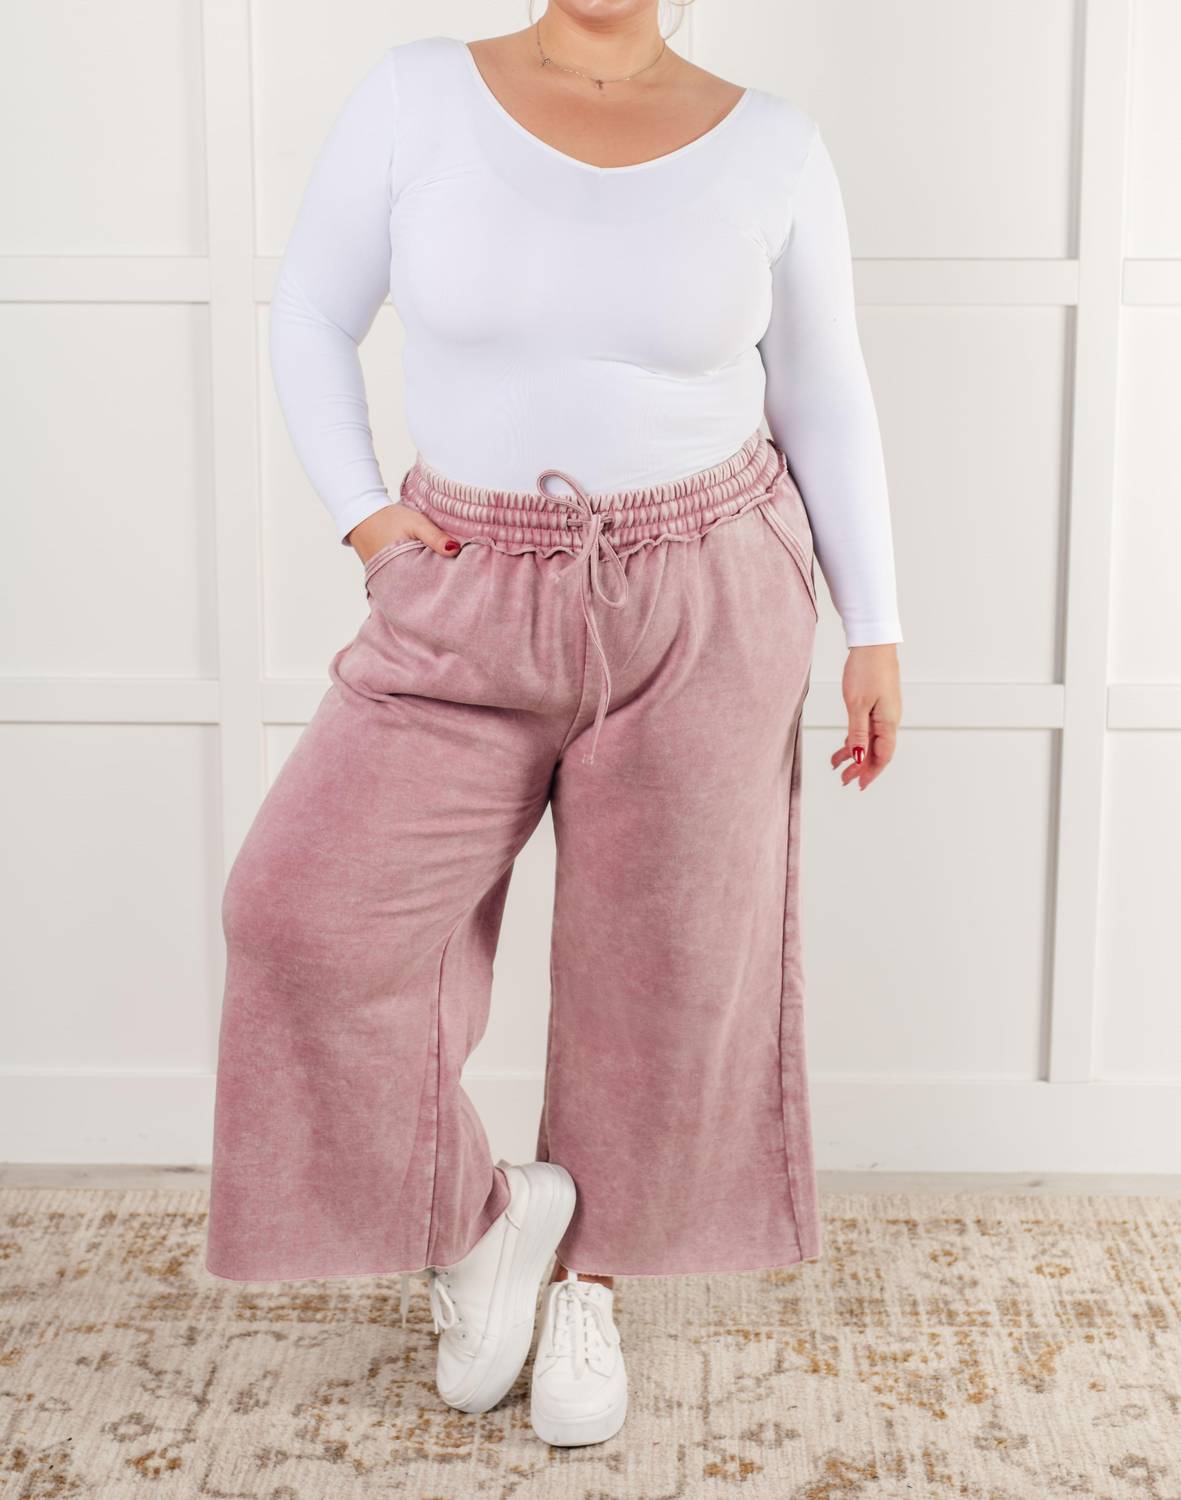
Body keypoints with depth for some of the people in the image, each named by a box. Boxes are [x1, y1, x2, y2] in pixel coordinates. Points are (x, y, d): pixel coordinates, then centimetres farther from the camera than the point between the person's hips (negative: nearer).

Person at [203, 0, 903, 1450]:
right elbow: (311, 315, 5)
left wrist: (874, 633, 2)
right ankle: (479, 1214, 10)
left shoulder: (769, 146, -3)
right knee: (312, 902, -14)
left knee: (661, 955, 6)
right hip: (475, 599, 0)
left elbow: (825, 402, 5)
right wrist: (360, 513, -6)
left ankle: (587, 1278, 30)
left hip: (708, 600, 0)